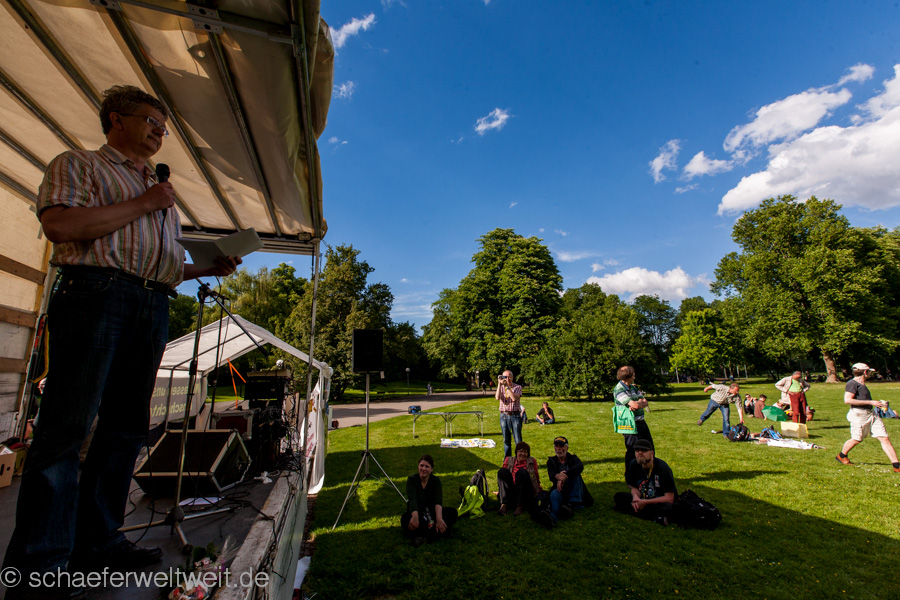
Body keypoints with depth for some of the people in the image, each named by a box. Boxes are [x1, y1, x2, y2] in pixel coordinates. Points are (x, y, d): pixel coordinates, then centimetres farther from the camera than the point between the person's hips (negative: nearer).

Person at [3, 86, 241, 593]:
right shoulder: (77, 164, 11)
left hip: (154, 306, 6)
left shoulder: (161, 194, 29)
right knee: (67, 426, -8)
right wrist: (142, 203, -6)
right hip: (96, 292, -6)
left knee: (127, 427, 5)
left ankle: (98, 543, 14)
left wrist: (211, 267, 9)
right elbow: (59, 225, -9)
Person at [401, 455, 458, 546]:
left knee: (452, 512, -25)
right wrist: (415, 516, -51)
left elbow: (438, 501, -24)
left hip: (431, 512, 2)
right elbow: (412, 500, -30)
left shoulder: (436, 480, -8)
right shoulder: (411, 479, -13)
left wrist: (438, 518, -44)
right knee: (405, 520, -35)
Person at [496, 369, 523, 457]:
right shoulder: (500, 387, 7)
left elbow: (514, 398, -18)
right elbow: (497, 398, -12)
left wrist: (507, 386, -18)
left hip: (515, 415, -2)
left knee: (518, 439, -1)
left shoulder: (517, 387, -1)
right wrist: (499, 384, -15)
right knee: (506, 439, 10)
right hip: (504, 415, 3)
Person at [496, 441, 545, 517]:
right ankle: (505, 504, -36)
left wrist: (539, 491, 9)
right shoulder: (509, 460, 18)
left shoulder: (532, 461, 18)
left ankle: (521, 506, -32)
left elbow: (537, 479, 20)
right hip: (511, 492, 1)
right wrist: (500, 490, 10)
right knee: (502, 471, -22)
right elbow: (502, 475, 17)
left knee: (522, 471, -27)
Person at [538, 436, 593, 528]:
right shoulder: (551, 461, 16)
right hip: (560, 490, 0)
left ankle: (571, 505, -44)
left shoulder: (573, 458, 12)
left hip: (575, 491, 0)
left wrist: (564, 476, -35)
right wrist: (557, 476, -37)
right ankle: (551, 517, -68)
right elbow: (551, 475, -7)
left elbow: (580, 467, -15)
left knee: (575, 475, -27)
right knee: (554, 494, -35)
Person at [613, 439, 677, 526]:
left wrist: (645, 502, -24)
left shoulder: (662, 468, -19)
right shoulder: (633, 465, -4)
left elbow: (669, 498, -18)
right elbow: (633, 487, 5)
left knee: (667, 507, -38)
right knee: (618, 497, -14)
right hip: (642, 500, 6)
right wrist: (635, 496, -21)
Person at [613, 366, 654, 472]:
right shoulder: (619, 390, -17)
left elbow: (645, 402, 5)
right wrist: (641, 402, -4)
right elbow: (634, 404, -26)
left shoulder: (633, 387, 11)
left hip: (641, 422, 9)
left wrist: (638, 404, -16)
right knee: (632, 451, -1)